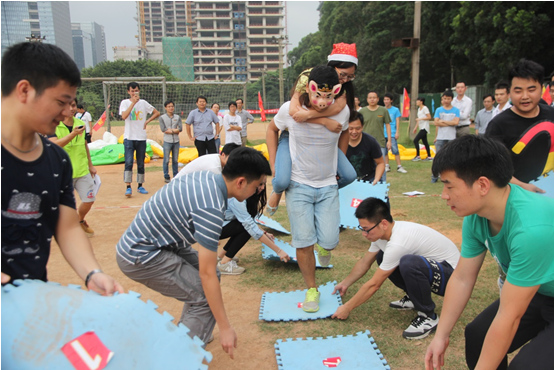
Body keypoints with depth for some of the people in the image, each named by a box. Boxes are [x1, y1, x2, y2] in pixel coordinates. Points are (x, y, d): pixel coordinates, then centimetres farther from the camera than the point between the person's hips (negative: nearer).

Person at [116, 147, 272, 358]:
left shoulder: (207, 176, -3)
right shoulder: (211, 209, -29)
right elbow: (207, 273, -26)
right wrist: (225, 328, -18)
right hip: (140, 257, -9)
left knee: (211, 276, 12)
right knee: (204, 298, -12)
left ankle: (186, 336, 26)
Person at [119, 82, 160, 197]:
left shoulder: (143, 103, 8)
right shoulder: (125, 103, 2)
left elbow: (157, 113, 14)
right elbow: (124, 116, -15)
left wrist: (147, 122, 2)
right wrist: (133, 102, -16)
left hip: (141, 138, 3)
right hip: (129, 137, -2)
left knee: (141, 164, 8)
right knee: (129, 162, -13)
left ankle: (140, 186, 18)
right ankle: (128, 187, -12)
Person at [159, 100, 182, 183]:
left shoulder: (177, 117, 10)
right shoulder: (162, 118, 2)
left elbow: (180, 129, -3)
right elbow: (163, 129, -10)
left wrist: (170, 130, -11)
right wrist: (175, 131, -7)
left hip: (176, 141, 3)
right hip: (167, 141, -3)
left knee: (175, 160, 9)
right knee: (166, 160, -1)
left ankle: (175, 176, 17)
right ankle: (166, 177, 8)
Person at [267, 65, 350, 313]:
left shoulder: (342, 111, -10)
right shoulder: (290, 109, -15)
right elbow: (272, 129, 6)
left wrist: (339, 164, 11)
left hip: (328, 185, 2)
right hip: (298, 185, -1)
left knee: (329, 241, -6)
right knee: (304, 242, -6)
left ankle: (323, 246, 35)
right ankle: (311, 290, 17)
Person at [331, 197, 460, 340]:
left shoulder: (397, 244, -32)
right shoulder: (382, 232, -5)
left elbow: (374, 285, -23)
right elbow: (364, 263, 12)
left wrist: (347, 308, -13)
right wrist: (345, 284, 18)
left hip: (450, 274, -9)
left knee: (408, 263, -37)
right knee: (381, 256, 4)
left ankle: (428, 317, -13)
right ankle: (413, 297, 15)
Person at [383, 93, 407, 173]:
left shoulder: (395, 110, 4)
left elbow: (397, 121, 2)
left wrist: (397, 132, -5)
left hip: (392, 134, -3)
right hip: (383, 134, 3)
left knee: (395, 150, -8)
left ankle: (399, 167, -3)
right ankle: (387, 166, 16)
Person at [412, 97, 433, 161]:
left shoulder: (425, 108, -11)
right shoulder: (419, 109, 17)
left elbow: (429, 117, -17)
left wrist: (420, 118, -20)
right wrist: (415, 128, 20)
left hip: (424, 128, -10)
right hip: (422, 128, 10)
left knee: (415, 140, -14)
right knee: (425, 142, 10)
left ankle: (418, 156, -9)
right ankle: (429, 156, 15)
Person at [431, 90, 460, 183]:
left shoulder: (456, 110, 6)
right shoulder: (438, 110, 6)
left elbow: (456, 122, -9)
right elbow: (436, 122, -7)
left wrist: (443, 121, -7)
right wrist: (450, 123, -7)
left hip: (451, 138, 0)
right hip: (440, 137, 0)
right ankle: (434, 176, 8)